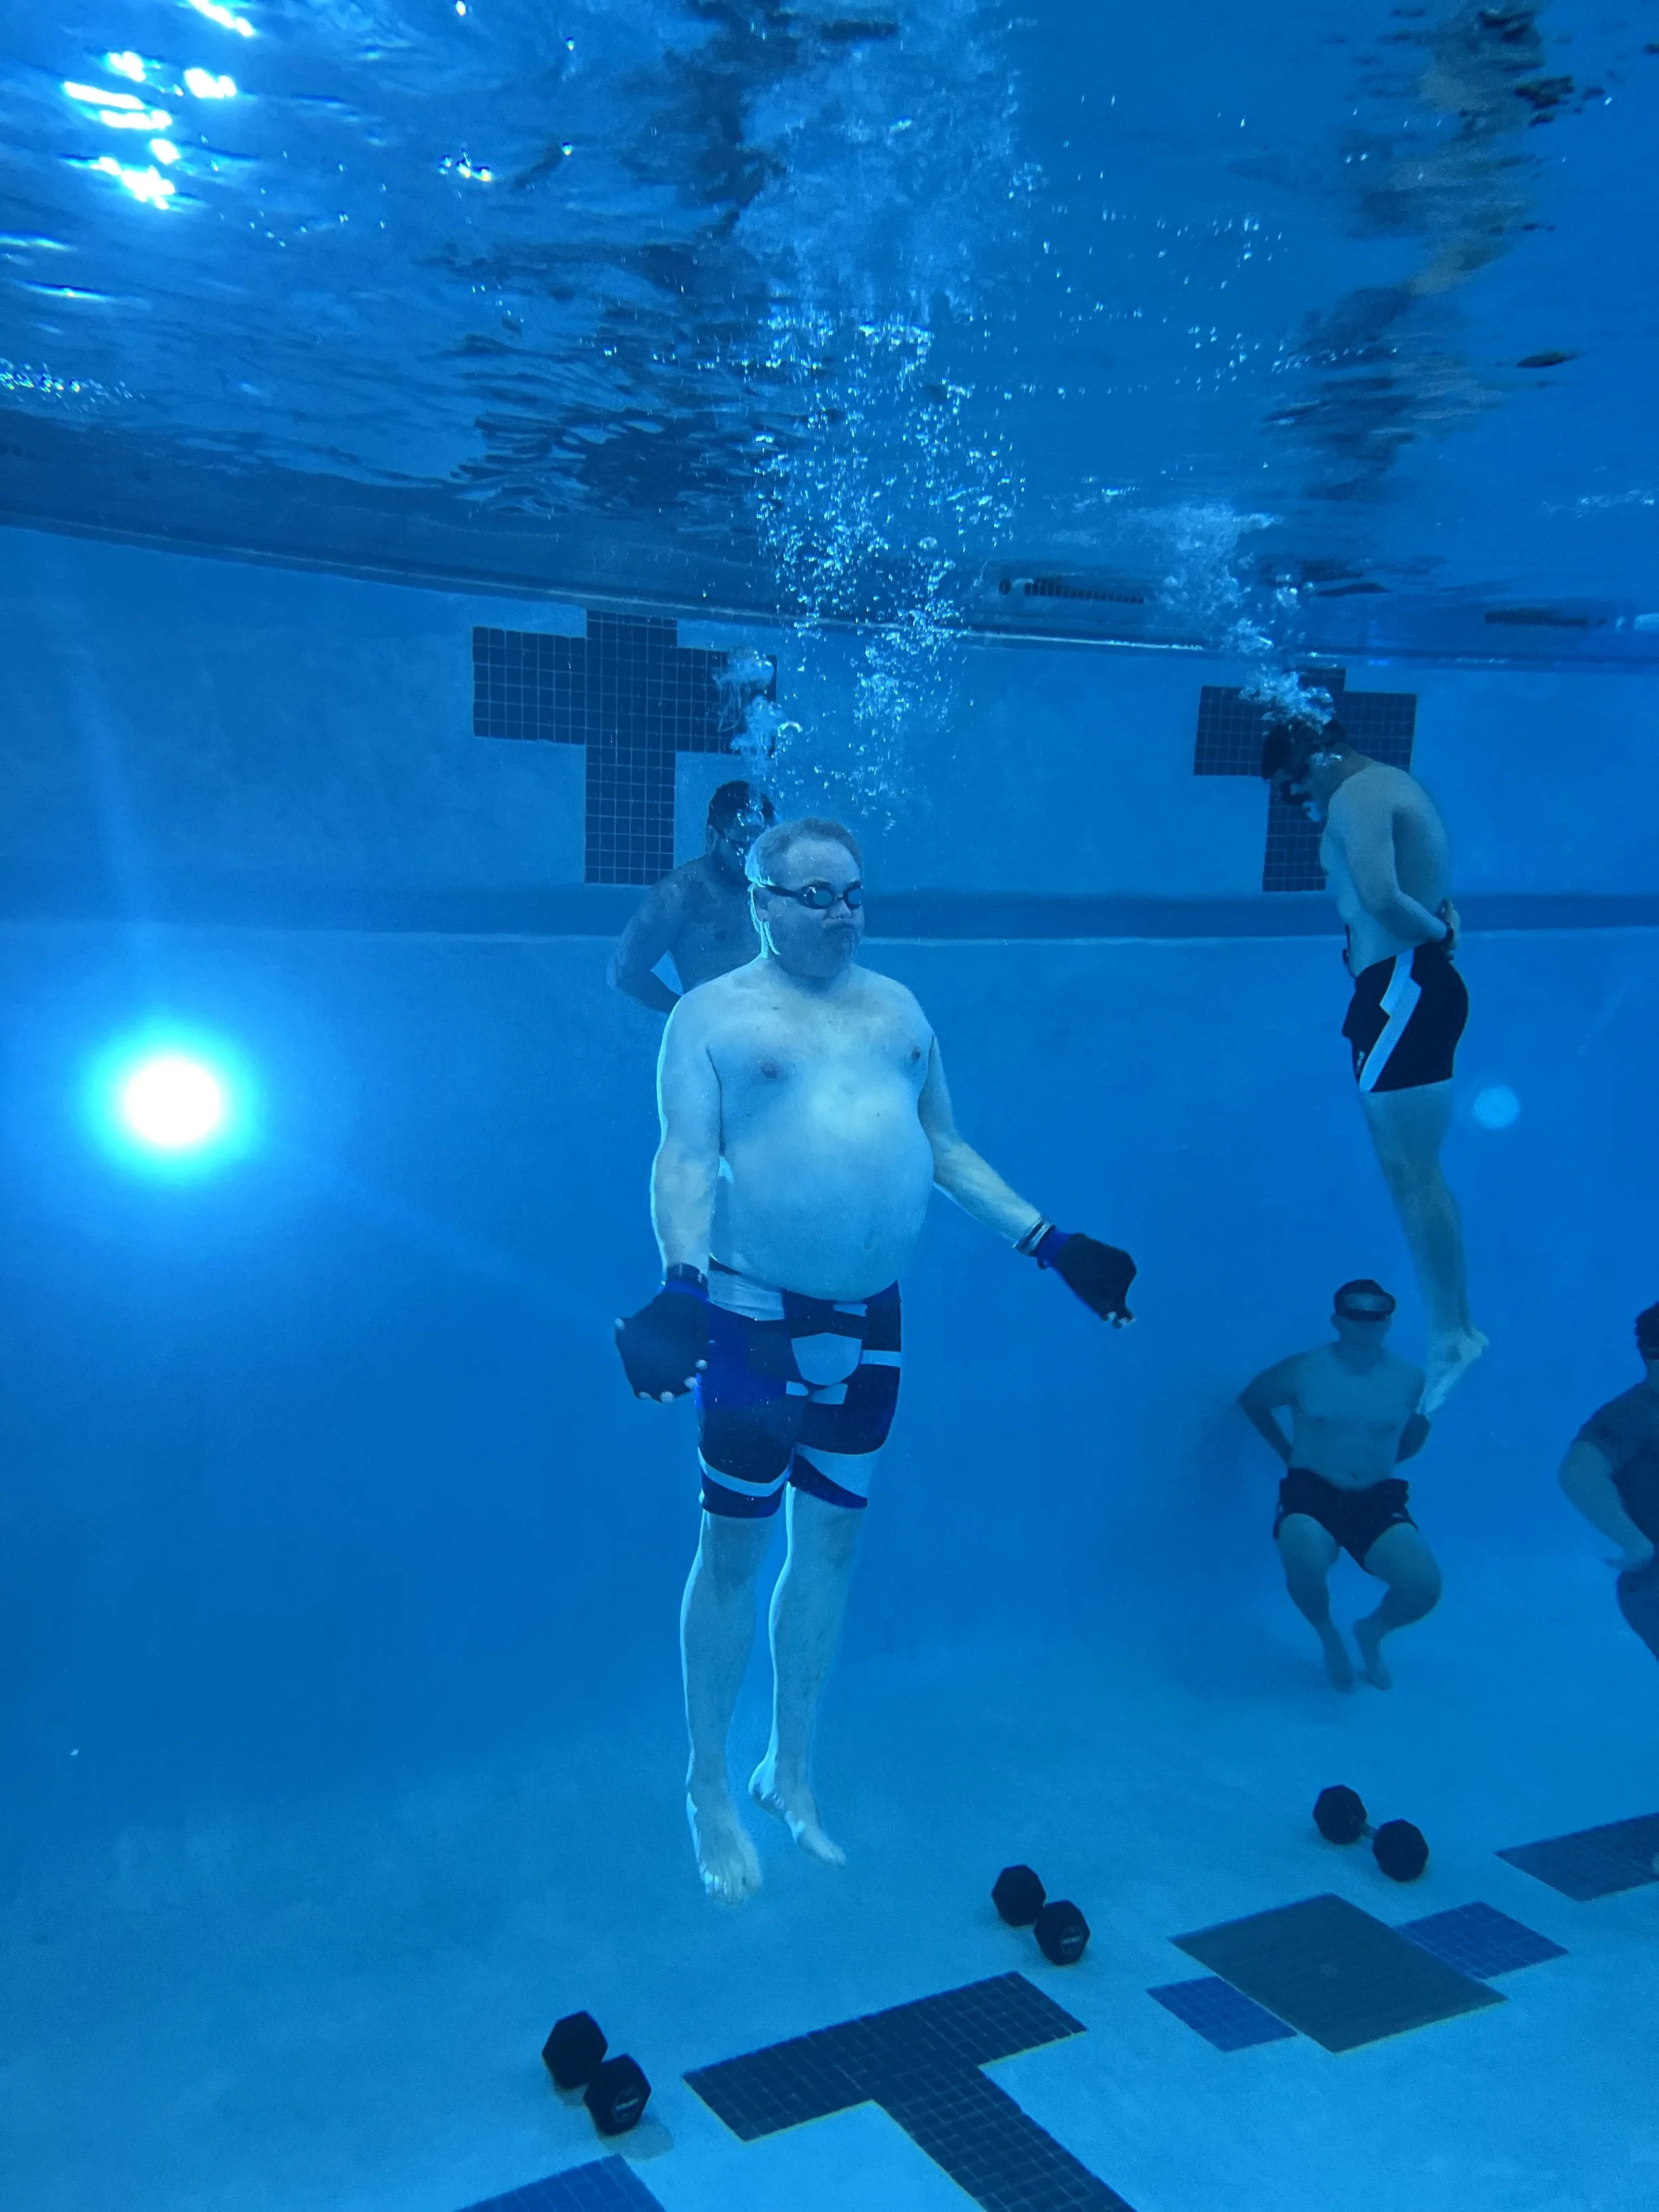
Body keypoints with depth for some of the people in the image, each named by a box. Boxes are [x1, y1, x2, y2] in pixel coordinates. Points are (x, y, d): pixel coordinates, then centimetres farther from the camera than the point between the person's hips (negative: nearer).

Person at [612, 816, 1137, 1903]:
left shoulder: (896, 1005, 12)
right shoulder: (712, 1014, -3)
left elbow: (947, 1149, 15)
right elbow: (686, 1161, -12)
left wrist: (1052, 1244, 9)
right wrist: (682, 1282, -28)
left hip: (869, 1321, 5)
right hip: (755, 1318, -5)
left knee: (831, 1541, 13)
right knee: (735, 1546, 4)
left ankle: (792, 1772, 29)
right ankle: (712, 1791, 21)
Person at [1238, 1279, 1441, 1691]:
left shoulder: (1410, 1380, 0)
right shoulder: (1305, 1370, -5)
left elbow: (1418, 1430, 23)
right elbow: (1251, 1399, 12)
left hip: (1379, 1500, 2)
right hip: (1311, 1494, -2)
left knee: (1424, 1587, -23)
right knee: (1306, 1566, -34)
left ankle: (1372, 1632, 14)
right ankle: (1328, 1635, 3)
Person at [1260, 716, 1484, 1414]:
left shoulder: (1356, 797, -13)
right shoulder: (1389, 786, 20)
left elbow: (1382, 898, -28)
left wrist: (1435, 932, -12)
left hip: (1402, 989, -11)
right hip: (1399, 991, 11)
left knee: (1412, 1173, -8)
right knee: (1409, 1171, 13)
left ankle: (1452, 1334, -3)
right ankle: (1453, 1329, 19)